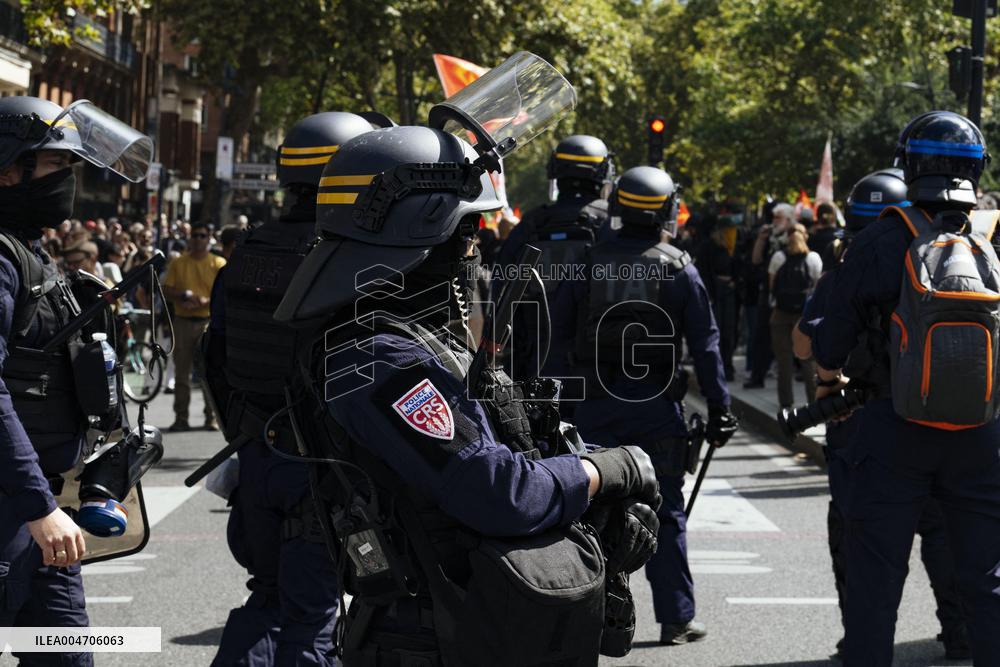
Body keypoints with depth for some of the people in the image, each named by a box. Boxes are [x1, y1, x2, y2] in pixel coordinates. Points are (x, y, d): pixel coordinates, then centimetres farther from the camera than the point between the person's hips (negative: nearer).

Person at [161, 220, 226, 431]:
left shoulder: (218, 264, 4)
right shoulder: (178, 263, 11)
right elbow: (166, 290, 6)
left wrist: (206, 301, -19)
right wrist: (184, 296, -12)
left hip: (209, 321, -2)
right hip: (183, 321, 2)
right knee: (181, 371, 3)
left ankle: (211, 417, 3)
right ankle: (181, 417, 8)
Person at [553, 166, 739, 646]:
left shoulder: (588, 263, 1)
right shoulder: (679, 269, -3)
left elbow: (558, 332, 2)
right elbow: (705, 344, -4)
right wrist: (719, 407, 0)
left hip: (595, 405, 1)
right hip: (657, 405, -1)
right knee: (665, 514, 5)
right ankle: (675, 618, 8)